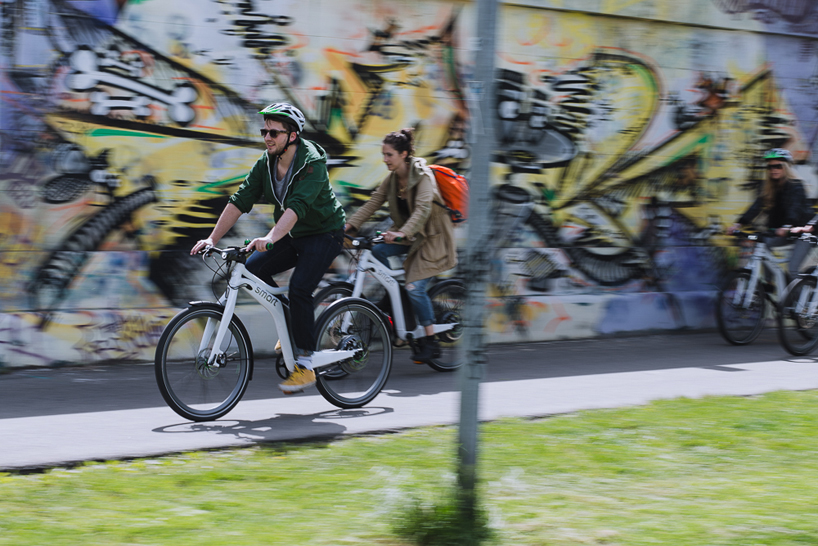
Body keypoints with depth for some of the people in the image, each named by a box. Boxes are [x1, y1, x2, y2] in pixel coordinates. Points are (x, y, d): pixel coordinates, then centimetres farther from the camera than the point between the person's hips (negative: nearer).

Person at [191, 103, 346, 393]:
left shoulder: (312, 163, -25)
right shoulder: (266, 164, -4)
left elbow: (297, 206, -39)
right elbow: (239, 201, -8)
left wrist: (270, 238, -53)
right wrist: (212, 239, -17)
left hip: (324, 233, -7)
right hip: (292, 236, 7)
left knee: (299, 288, -24)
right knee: (253, 268, -11)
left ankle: (305, 365, -14)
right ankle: (291, 326, 9)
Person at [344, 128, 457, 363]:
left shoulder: (423, 176, -20)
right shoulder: (391, 179, 2)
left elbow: (422, 209, -34)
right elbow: (373, 203, -4)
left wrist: (402, 233, -49)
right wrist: (350, 225, -18)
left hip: (432, 236, -7)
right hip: (408, 235, 7)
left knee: (414, 287, -18)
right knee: (378, 250, -18)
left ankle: (431, 343, -6)